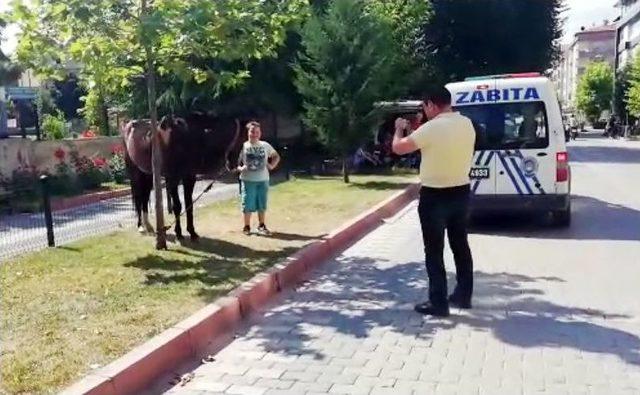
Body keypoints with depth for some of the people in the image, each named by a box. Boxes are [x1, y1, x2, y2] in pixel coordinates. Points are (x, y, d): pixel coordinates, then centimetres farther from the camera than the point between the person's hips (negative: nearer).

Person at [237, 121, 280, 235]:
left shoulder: (265, 145, 3)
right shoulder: (243, 146, -3)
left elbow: (276, 156, 18)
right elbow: (236, 162, 1)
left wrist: (272, 166, 4)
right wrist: (240, 168, -18)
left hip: (263, 180, 2)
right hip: (248, 180, -2)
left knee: (262, 204, 9)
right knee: (248, 204, 0)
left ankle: (261, 226, 23)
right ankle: (247, 226, 15)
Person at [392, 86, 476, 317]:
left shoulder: (431, 128, -19)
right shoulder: (467, 124, 3)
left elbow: (398, 148, -12)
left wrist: (399, 129, 8)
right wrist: (416, 131, 17)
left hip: (435, 196, -7)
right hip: (461, 192, 7)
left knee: (434, 251, 2)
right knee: (461, 246, 17)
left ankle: (438, 303, 5)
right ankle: (464, 295, 28)